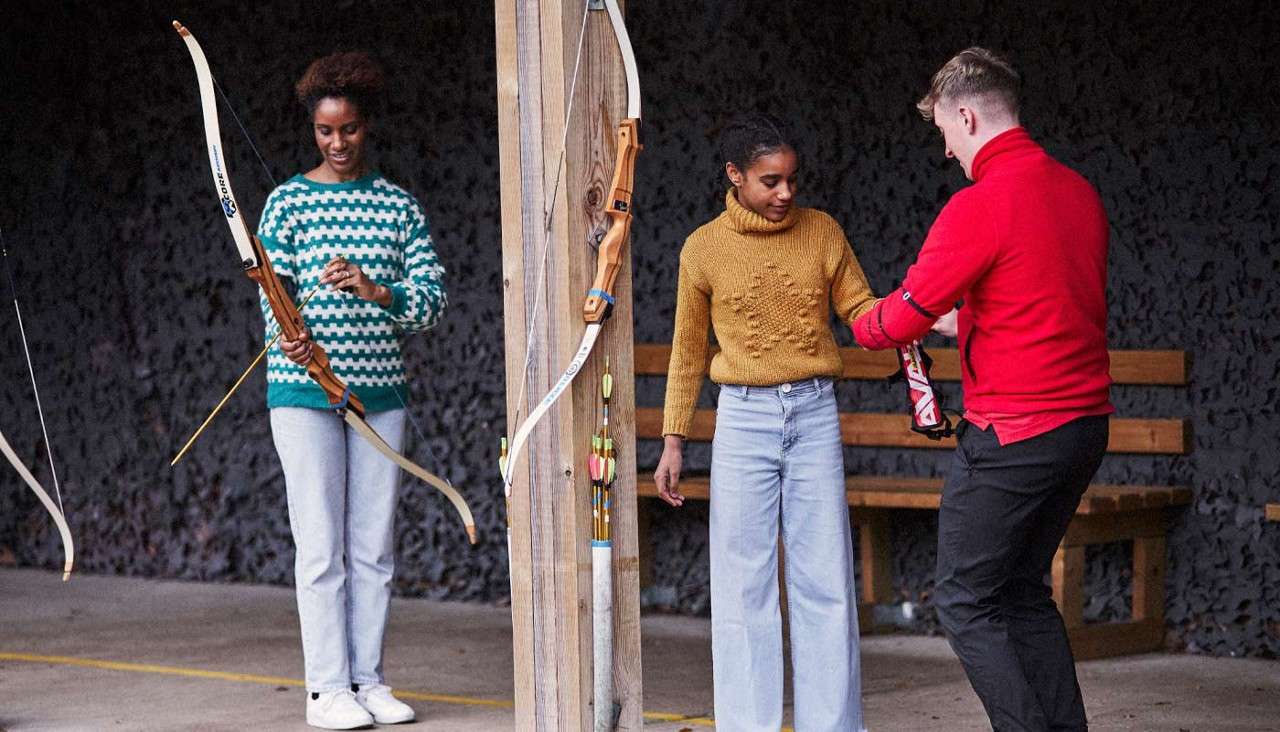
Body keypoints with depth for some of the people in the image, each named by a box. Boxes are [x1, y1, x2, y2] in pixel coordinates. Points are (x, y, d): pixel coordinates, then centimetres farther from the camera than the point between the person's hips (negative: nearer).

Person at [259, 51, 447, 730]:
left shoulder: (399, 206, 8)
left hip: (379, 391, 3)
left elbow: (433, 297, 1)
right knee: (321, 546, -2)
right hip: (304, 392, -3)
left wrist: (376, 291, -18)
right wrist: (290, 340, -27)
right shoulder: (289, 201, 0)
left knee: (374, 546, 7)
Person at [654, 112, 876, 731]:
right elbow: (688, 352, 9)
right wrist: (673, 441, 6)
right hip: (744, 419, -1)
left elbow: (861, 310, 5)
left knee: (825, 582, 1)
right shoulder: (704, 248, 1)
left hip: (814, 414, 1)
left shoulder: (822, 232, 4)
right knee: (744, 586, 0)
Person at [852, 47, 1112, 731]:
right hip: (1084, 422, 8)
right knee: (1024, 591, 19)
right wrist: (963, 321, 27)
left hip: (1012, 433, -8)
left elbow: (903, 317, -10)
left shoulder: (980, 206, -17)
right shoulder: (1078, 190, 9)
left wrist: (864, 325, 12)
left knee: (964, 599, 2)